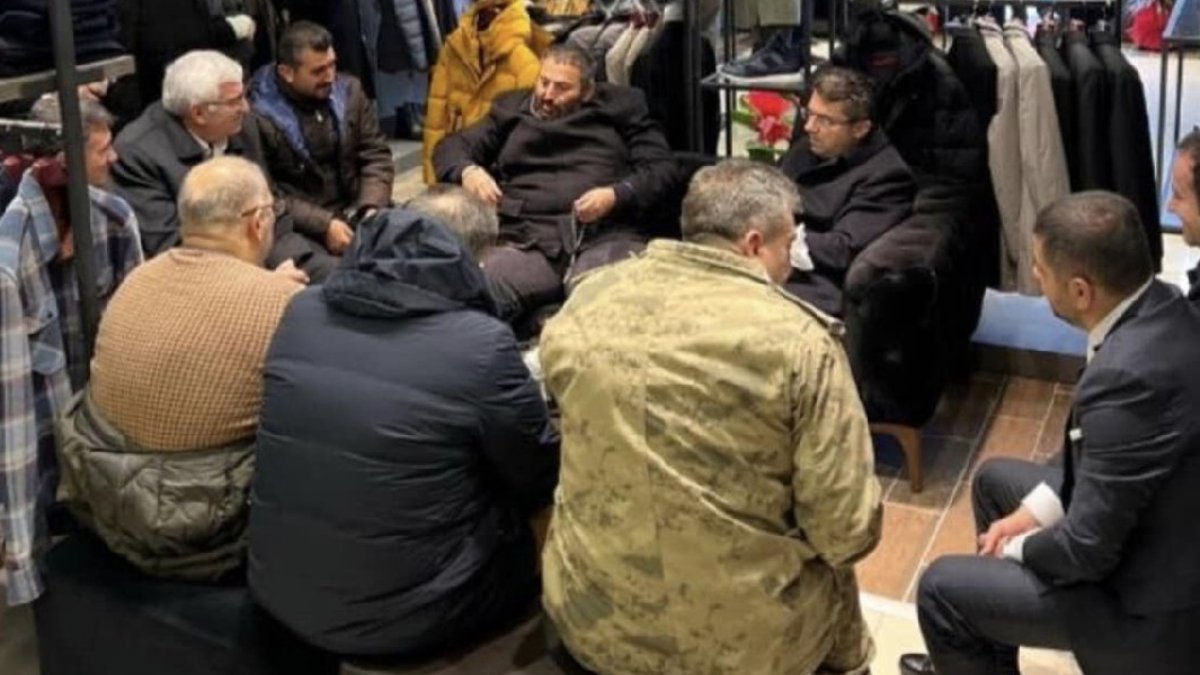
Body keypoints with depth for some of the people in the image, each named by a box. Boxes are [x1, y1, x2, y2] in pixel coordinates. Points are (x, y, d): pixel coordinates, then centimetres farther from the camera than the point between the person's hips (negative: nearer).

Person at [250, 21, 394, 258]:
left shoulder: (349, 90, 5)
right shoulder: (261, 114, -12)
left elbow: (376, 155, 7)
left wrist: (371, 209, -10)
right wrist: (323, 224, -21)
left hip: (356, 211, 5)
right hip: (302, 227, -5)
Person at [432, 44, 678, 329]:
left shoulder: (620, 107, 20)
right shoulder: (511, 110, 27)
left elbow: (662, 167, 12)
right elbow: (450, 147, 23)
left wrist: (616, 195, -8)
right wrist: (468, 170, -2)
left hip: (607, 236, -1)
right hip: (527, 240, 1)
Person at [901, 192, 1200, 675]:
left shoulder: (1129, 374, -36)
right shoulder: (1161, 308, -7)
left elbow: (1088, 551, -27)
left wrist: (1018, 548, -7)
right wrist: (1035, 509, 3)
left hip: (1154, 598, -9)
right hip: (1160, 533, 9)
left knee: (942, 587, -2)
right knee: (996, 479, 23)